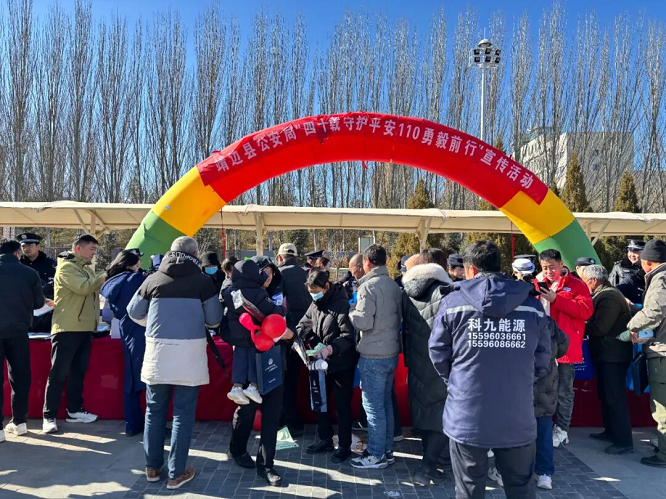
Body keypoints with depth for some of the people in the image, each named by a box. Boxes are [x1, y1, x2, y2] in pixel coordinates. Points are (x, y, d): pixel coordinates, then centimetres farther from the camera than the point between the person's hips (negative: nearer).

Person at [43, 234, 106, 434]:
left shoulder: (87, 268, 18)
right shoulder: (66, 267, -9)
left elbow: (94, 289, 17)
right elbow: (83, 287, -22)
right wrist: (103, 276, -13)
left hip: (85, 328, 8)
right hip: (67, 329, -8)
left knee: (78, 371, 13)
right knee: (59, 373, -2)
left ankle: (74, 410, 22)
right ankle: (49, 416, 5)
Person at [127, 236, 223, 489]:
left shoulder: (153, 279, 4)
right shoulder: (202, 280, -3)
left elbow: (134, 313, 14)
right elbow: (214, 319, 0)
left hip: (157, 350, 3)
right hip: (189, 352, -2)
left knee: (155, 410, 17)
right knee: (183, 413, 6)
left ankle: (153, 467, 28)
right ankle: (177, 473, 13)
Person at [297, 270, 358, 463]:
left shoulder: (342, 304, -19)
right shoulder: (315, 304, 6)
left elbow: (348, 336, -24)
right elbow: (304, 324, 7)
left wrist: (330, 348, -38)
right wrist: (298, 337, -14)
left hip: (341, 365, -8)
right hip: (321, 364, 8)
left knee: (342, 406, 4)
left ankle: (344, 446, 19)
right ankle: (325, 439, 34)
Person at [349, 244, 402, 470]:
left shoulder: (368, 286, -15)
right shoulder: (394, 286, 7)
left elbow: (363, 321, -18)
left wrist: (349, 314, -2)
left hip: (373, 356, -8)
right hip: (391, 353, 8)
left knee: (373, 406, 2)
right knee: (385, 403, 17)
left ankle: (376, 455, 10)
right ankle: (386, 450, 26)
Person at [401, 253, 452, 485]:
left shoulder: (406, 292, 4)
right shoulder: (443, 292, -13)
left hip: (417, 363, 5)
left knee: (425, 411, 16)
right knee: (443, 415, 4)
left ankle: (429, 463, 25)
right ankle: (426, 467, 0)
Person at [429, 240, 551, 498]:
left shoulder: (453, 302, -7)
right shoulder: (532, 305, -2)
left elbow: (438, 356, -1)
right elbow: (542, 362, 3)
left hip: (467, 417, -1)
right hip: (518, 418, 2)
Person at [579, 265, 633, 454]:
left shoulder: (609, 297, -19)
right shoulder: (603, 294, 14)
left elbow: (599, 328, -24)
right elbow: (595, 323, 15)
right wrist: (583, 326, -1)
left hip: (613, 355, -11)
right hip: (607, 354, 11)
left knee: (615, 398, -5)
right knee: (605, 395, 18)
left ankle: (624, 442, 2)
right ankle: (610, 432, 30)